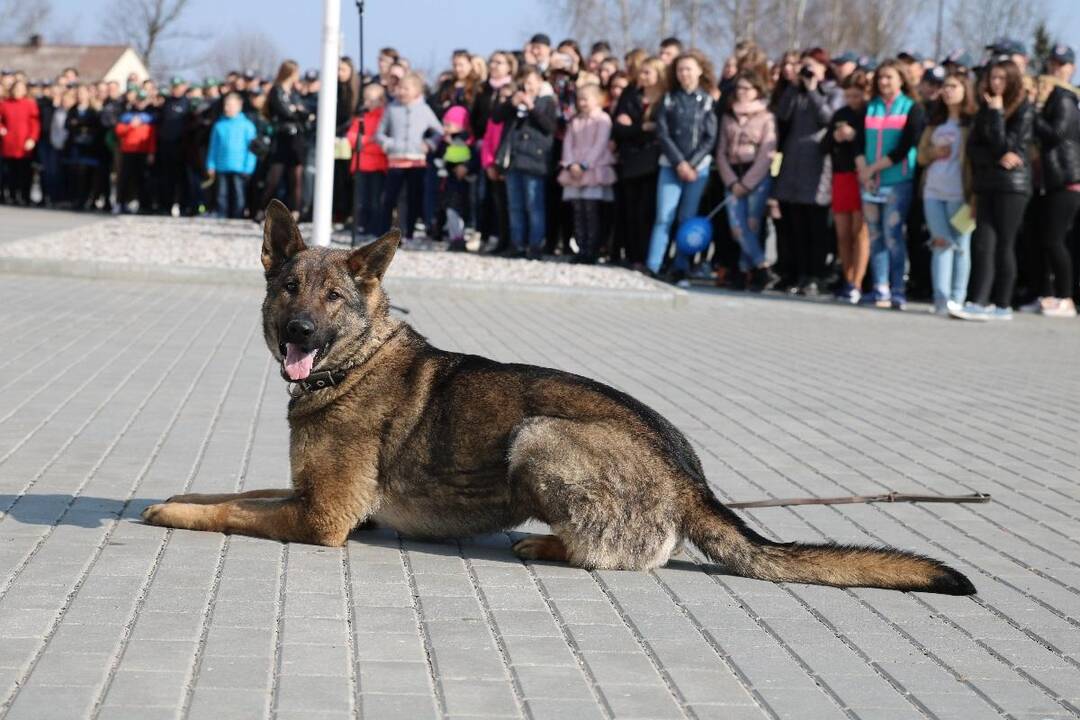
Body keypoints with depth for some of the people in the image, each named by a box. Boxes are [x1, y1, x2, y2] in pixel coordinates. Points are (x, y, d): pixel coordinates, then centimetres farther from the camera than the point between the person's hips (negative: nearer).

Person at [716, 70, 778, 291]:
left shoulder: (766, 117, 1)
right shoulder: (728, 117, 13)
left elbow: (766, 155, -6)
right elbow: (721, 152, 8)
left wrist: (747, 183, -10)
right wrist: (732, 181, -5)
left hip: (758, 177, -3)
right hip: (733, 176, 3)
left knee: (752, 225, -9)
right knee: (737, 226, -8)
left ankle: (748, 269, -4)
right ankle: (763, 269, -6)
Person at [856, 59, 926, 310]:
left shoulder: (913, 109, 2)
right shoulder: (870, 108, 14)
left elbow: (904, 148, -7)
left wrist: (873, 168, -10)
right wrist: (863, 170, -9)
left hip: (899, 182, -4)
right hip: (870, 183, 4)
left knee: (893, 235, -10)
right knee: (875, 236, 3)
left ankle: (897, 291, -7)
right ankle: (880, 291, 6)